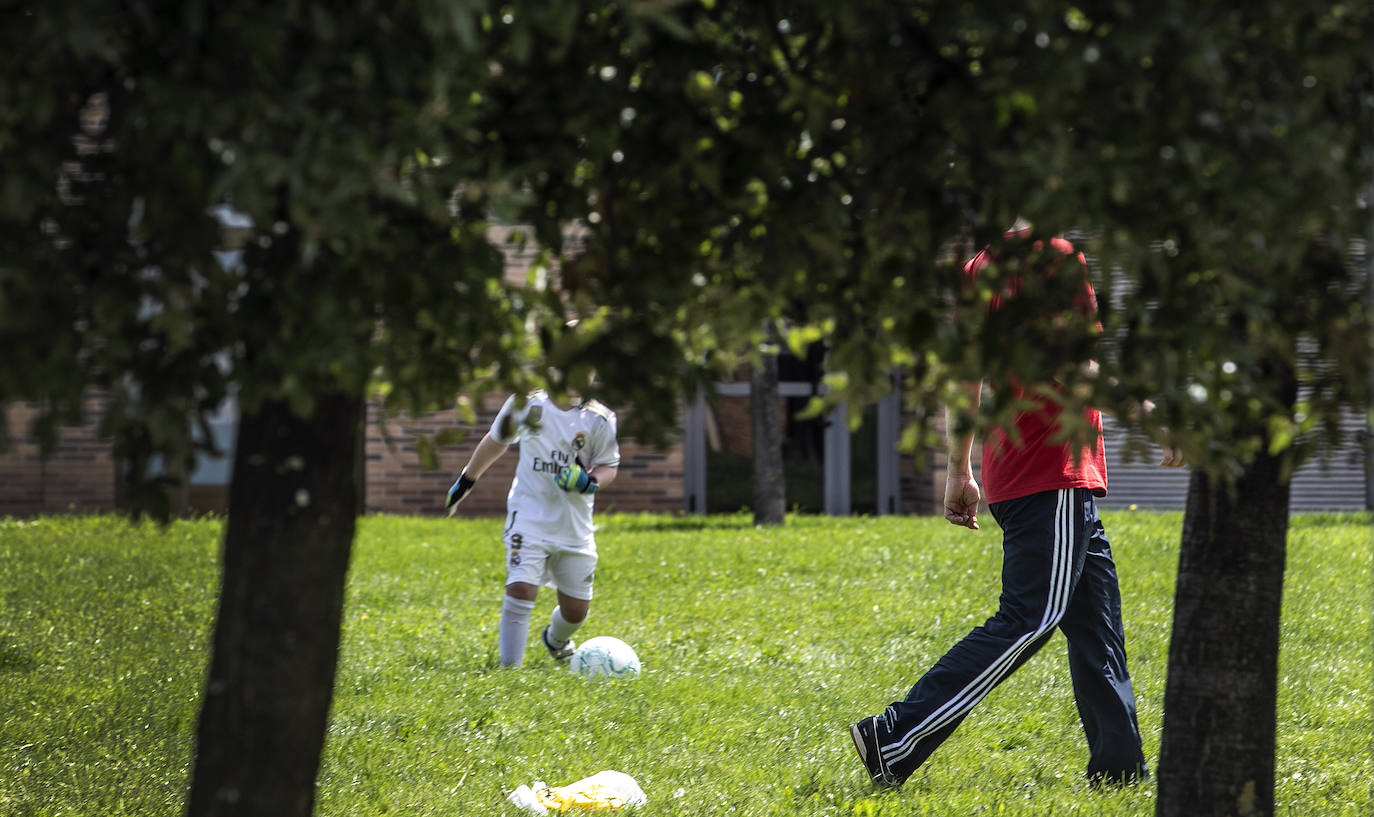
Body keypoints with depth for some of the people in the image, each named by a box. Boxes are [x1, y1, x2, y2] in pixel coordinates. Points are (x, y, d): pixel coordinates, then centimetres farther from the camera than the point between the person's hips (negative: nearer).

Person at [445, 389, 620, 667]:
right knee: (521, 588, -23)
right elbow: (496, 441, 14)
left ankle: (555, 640, 46)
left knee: (576, 609, 10)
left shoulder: (599, 419, -4)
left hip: (575, 527, 2)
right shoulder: (526, 405, -4)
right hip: (529, 517, -2)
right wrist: (466, 480, 23)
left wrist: (590, 481, -18)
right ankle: (510, 668, -16)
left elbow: (609, 466, 5)